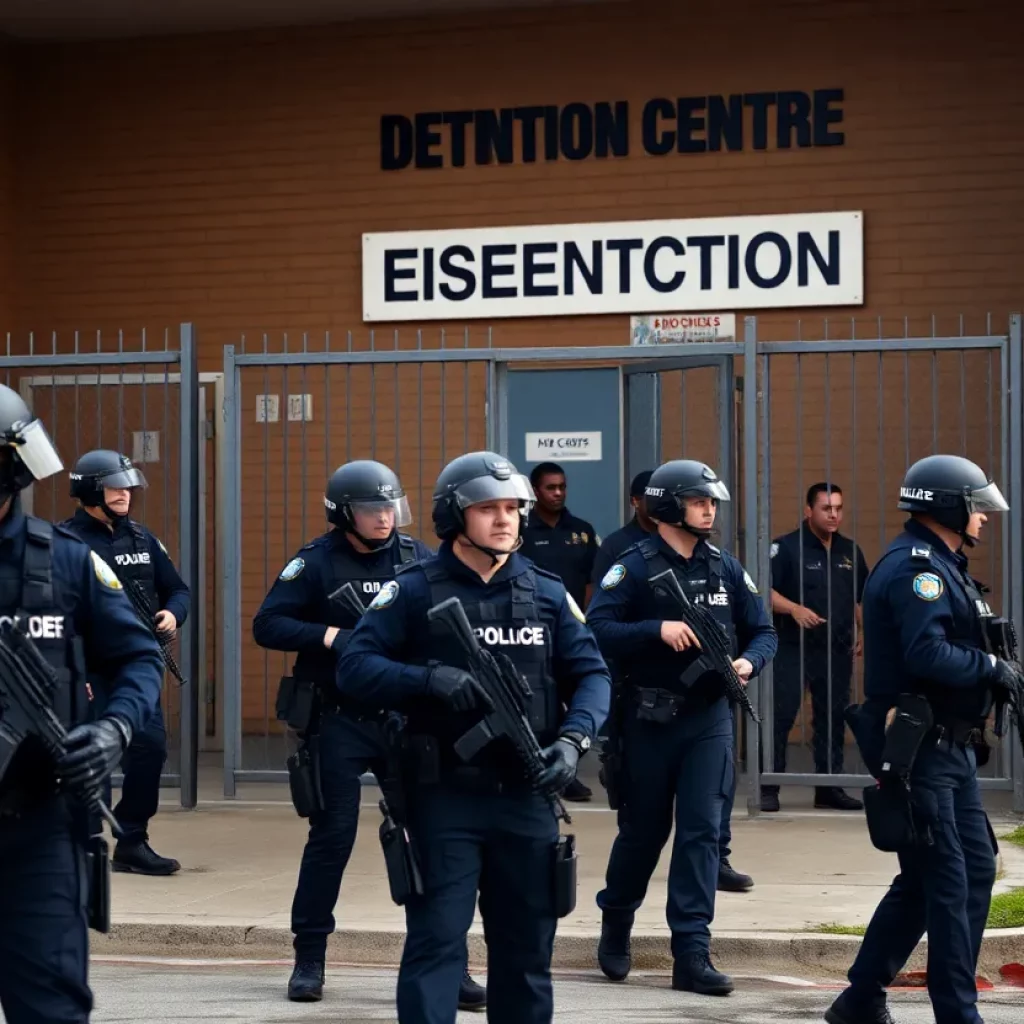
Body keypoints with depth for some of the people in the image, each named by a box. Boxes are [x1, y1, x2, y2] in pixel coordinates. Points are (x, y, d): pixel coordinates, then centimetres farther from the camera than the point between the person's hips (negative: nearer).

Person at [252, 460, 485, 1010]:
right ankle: (309, 959, 17)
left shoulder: (416, 558, 4)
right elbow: (267, 625, -7)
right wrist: (330, 636, -19)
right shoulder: (316, 562, -4)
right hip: (339, 722, -3)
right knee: (331, 838, 3)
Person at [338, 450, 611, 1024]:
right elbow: (354, 668, -7)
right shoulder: (415, 591, -1)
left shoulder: (547, 593, 8)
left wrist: (573, 739, -11)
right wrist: (429, 679, -23)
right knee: (436, 941, -6)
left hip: (527, 797, 4)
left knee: (527, 946, 12)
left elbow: (592, 674, 7)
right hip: (444, 797, -4)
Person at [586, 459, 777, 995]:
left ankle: (692, 954, -3)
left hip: (709, 717, 3)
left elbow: (763, 632, 8)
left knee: (702, 831, -4)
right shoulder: (635, 567, -7)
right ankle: (615, 923, 35)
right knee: (643, 829, 10)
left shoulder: (725, 568, 5)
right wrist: (658, 629, -28)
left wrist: (748, 661, -12)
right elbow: (598, 631, -17)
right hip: (649, 718, -3)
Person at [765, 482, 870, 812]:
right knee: (780, 717, -7)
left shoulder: (850, 551, 14)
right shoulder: (786, 547, -5)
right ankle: (768, 788, -2)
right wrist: (794, 609, -25)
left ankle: (829, 786, 18)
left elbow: (861, 597, 24)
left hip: (838, 649, 6)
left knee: (833, 718, 9)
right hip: (793, 648, -5)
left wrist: (862, 631, 12)